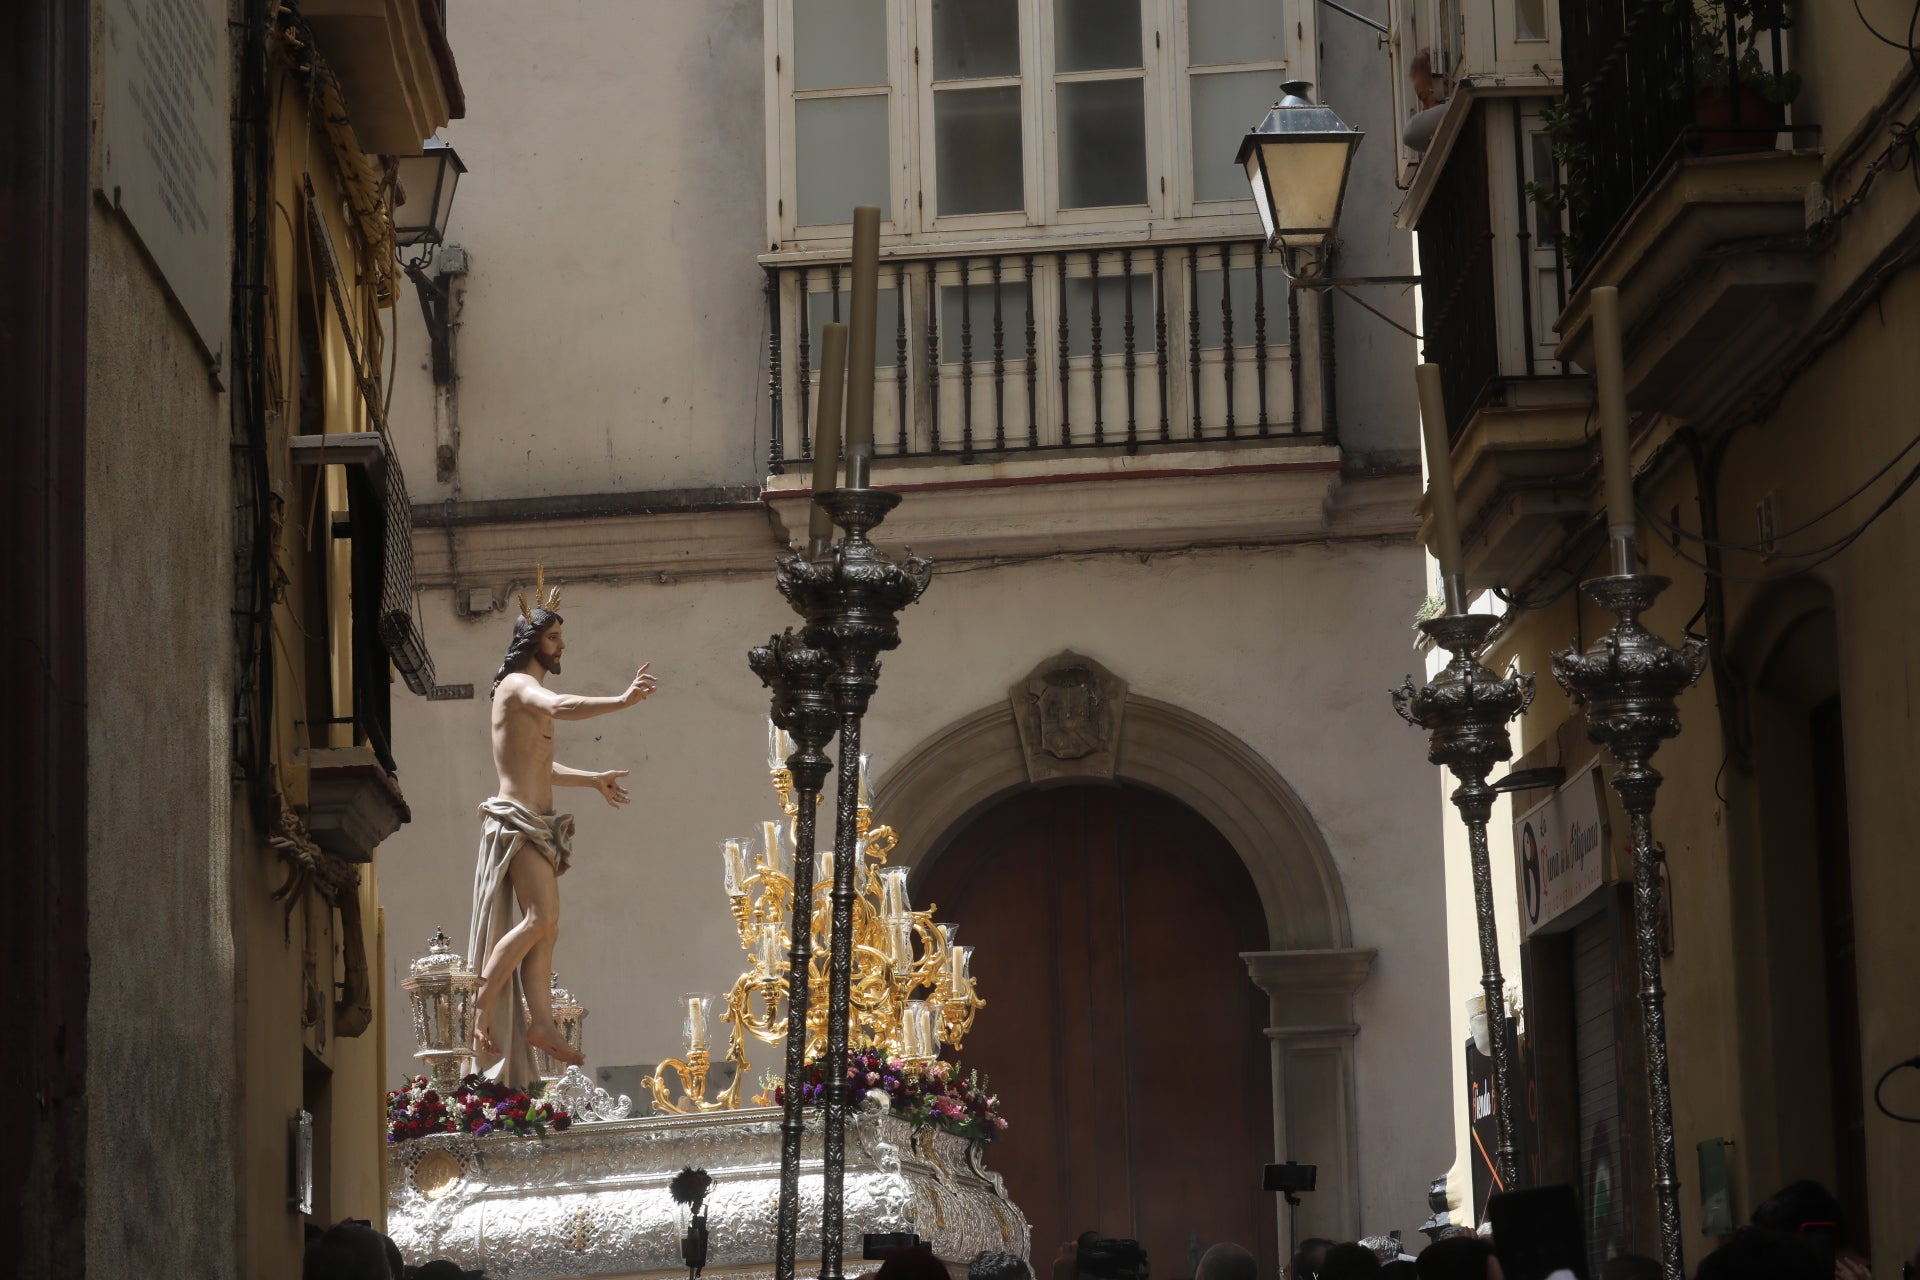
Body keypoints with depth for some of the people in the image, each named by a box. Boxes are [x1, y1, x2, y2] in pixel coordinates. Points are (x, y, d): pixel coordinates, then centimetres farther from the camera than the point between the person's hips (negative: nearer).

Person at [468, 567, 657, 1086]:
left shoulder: (531, 693, 23)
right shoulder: (518, 684, -8)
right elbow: (559, 706, -31)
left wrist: (593, 779, 36)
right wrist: (621, 701, -36)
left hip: (539, 824, 10)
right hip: (517, 822, -10)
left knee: (546, 926, 5)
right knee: (542, 917, -18)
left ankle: (540, 1022, 2)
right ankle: (483, 1008, -14)